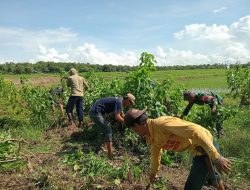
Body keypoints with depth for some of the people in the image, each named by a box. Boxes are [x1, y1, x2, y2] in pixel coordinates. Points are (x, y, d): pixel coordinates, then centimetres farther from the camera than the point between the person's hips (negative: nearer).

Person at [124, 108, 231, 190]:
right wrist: (153, 173, 34)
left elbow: (194, 130, -35)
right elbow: (156, 153, 19)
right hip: (198, 149, 9)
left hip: (206, 147, -9)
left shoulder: (161, 123, -29)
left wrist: (216, 158, -32)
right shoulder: (152, 136, 1)